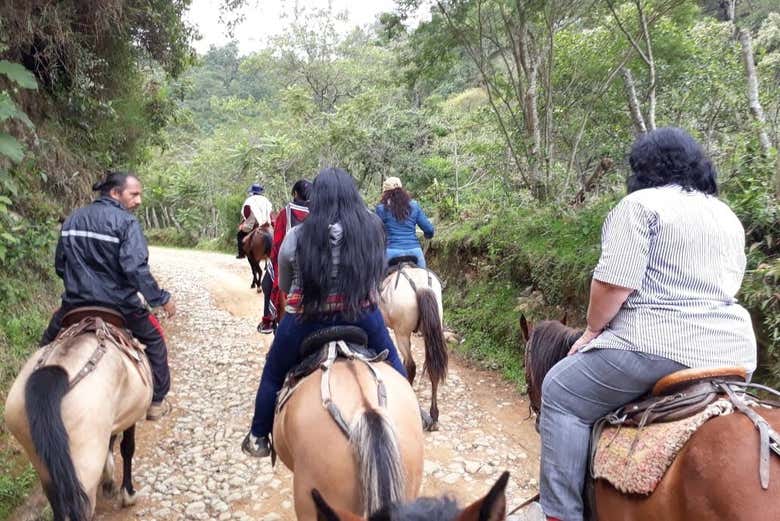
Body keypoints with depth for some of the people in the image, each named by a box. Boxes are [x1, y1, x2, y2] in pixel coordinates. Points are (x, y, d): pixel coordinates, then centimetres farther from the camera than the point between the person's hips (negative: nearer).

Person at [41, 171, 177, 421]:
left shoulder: (72, 219, 7)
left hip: (76, 303, 5)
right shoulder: (126, 222, -13)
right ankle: (156, 402, 22)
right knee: (155, 341, 17)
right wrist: (162, 298, -16)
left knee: (49, 343, 31)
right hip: (118, 305, -5)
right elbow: (135, 269, -24)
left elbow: (59, 265, 13)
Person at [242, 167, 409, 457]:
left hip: (306, 322, -1)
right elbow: (377, 276, 6)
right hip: (362, 317, 1)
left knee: (273, 376, 22)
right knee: (392, 367, 26)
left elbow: (283, 286, 4)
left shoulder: (297, 237, -8)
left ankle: (258, 438, 34)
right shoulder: (372, 229, -5)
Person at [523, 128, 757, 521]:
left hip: (659, 346, -8)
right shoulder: (728, 217, 18)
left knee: (561, 394, 5)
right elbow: (726, 286, 23)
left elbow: (614, 283, -15)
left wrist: (592, 330, 0)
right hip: (734, 353, 9)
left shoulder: (641, 204, -7)